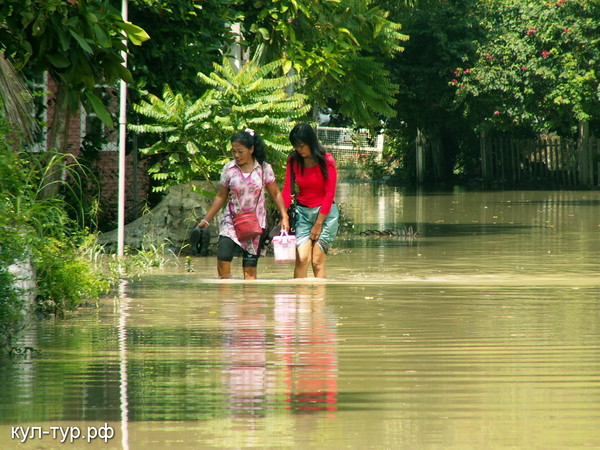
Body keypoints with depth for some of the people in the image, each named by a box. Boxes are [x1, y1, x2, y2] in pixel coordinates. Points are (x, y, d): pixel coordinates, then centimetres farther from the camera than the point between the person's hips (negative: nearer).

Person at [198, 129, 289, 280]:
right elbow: (221, 197, 10)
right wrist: (206, 220, 9)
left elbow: (276, 194, 6)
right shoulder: (229, 169, 1)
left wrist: (284, 217, -3)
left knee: (250, 268, -3)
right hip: (231, 221, 1)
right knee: (223, 258, -19)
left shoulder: (264, 169, -2)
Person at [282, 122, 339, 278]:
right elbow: (287, 189, -1)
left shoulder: (326, 161, -10)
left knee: (317, 261, -9)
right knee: (301, 258, -12)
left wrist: (318, 224, -9)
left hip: (325, 212, -3)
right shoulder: (293, 160, 0)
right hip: (302, 211, 3)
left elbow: (329, 194, -9)